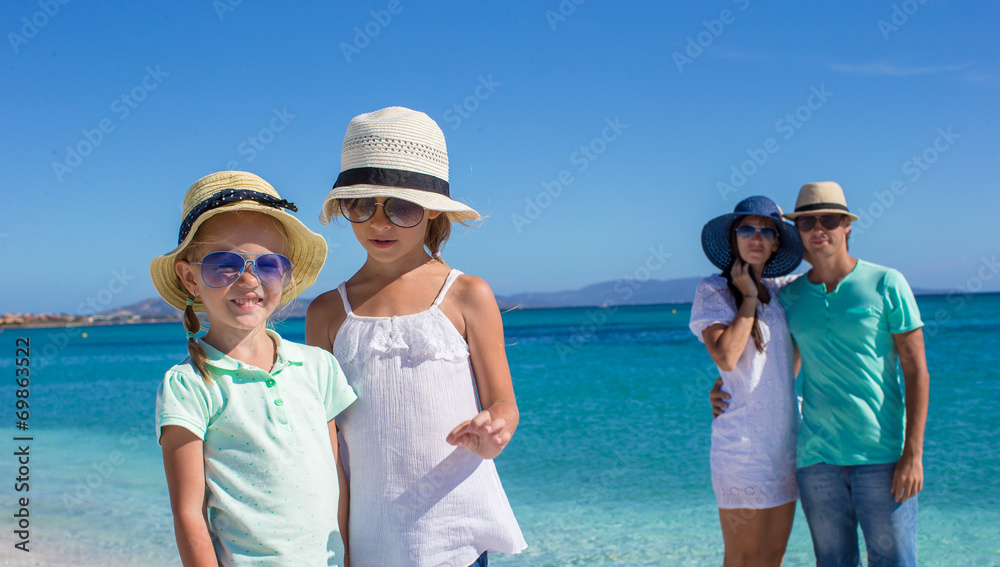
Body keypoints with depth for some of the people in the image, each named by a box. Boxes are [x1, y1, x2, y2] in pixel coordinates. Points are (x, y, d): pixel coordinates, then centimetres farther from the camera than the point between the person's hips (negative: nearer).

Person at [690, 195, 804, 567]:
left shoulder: (780, 289, 10)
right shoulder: (713, 290, -5)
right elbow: (725, 356, -18)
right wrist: (749, 297, -11)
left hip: (785, 435, 6)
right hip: (742, 438, -6)